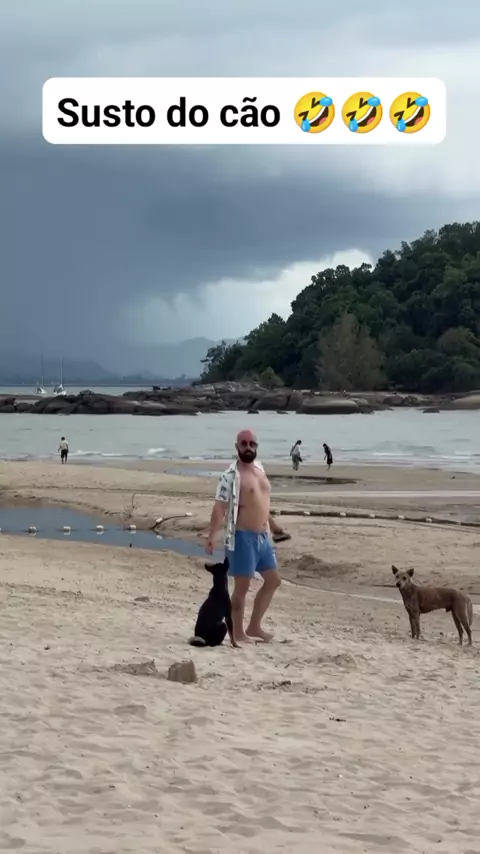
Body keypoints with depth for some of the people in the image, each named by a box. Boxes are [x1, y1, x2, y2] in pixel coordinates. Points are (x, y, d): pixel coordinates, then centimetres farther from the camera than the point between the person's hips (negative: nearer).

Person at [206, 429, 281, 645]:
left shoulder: (260, 470, 12)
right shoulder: (230, 476, -13)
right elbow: (220, 508, -18)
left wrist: (273, 525, 30)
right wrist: (212, 536, -27)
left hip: (263, 536, 9)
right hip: (243, 537, -9)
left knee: (273, 580, 14)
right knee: (242, 587, -2)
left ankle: (254, 627, 24)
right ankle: (238, 634, 9)